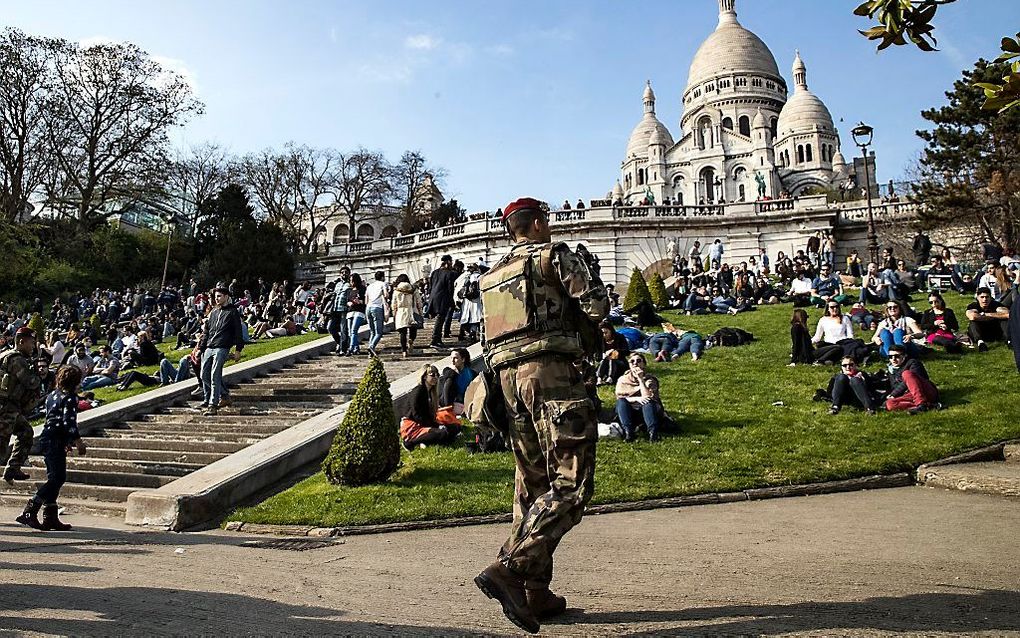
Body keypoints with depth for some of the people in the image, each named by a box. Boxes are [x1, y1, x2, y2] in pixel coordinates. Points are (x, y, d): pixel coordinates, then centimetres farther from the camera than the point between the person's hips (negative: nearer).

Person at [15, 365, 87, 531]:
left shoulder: (52, 395, 18)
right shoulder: (70, 397, -10)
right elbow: (69, 421, -18)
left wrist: (67, 442, 27)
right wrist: (78, 441, -14)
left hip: (46, 438, 10)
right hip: (56, 441, -10)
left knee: (54, 478, 10)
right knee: (57, 478, -8)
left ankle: (50, 517, 12)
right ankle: (30, 511, -12)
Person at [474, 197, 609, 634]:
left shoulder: (492, 275, 24)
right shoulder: (554, 254, 3)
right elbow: (597, 305, -3)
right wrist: (575, 323, 15)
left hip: (507, 376, 8)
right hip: (550, 371, -8)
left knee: (534, 485, 12)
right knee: (571, 483, -8)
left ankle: (536, 593, 16)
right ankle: (509, 570, -18)